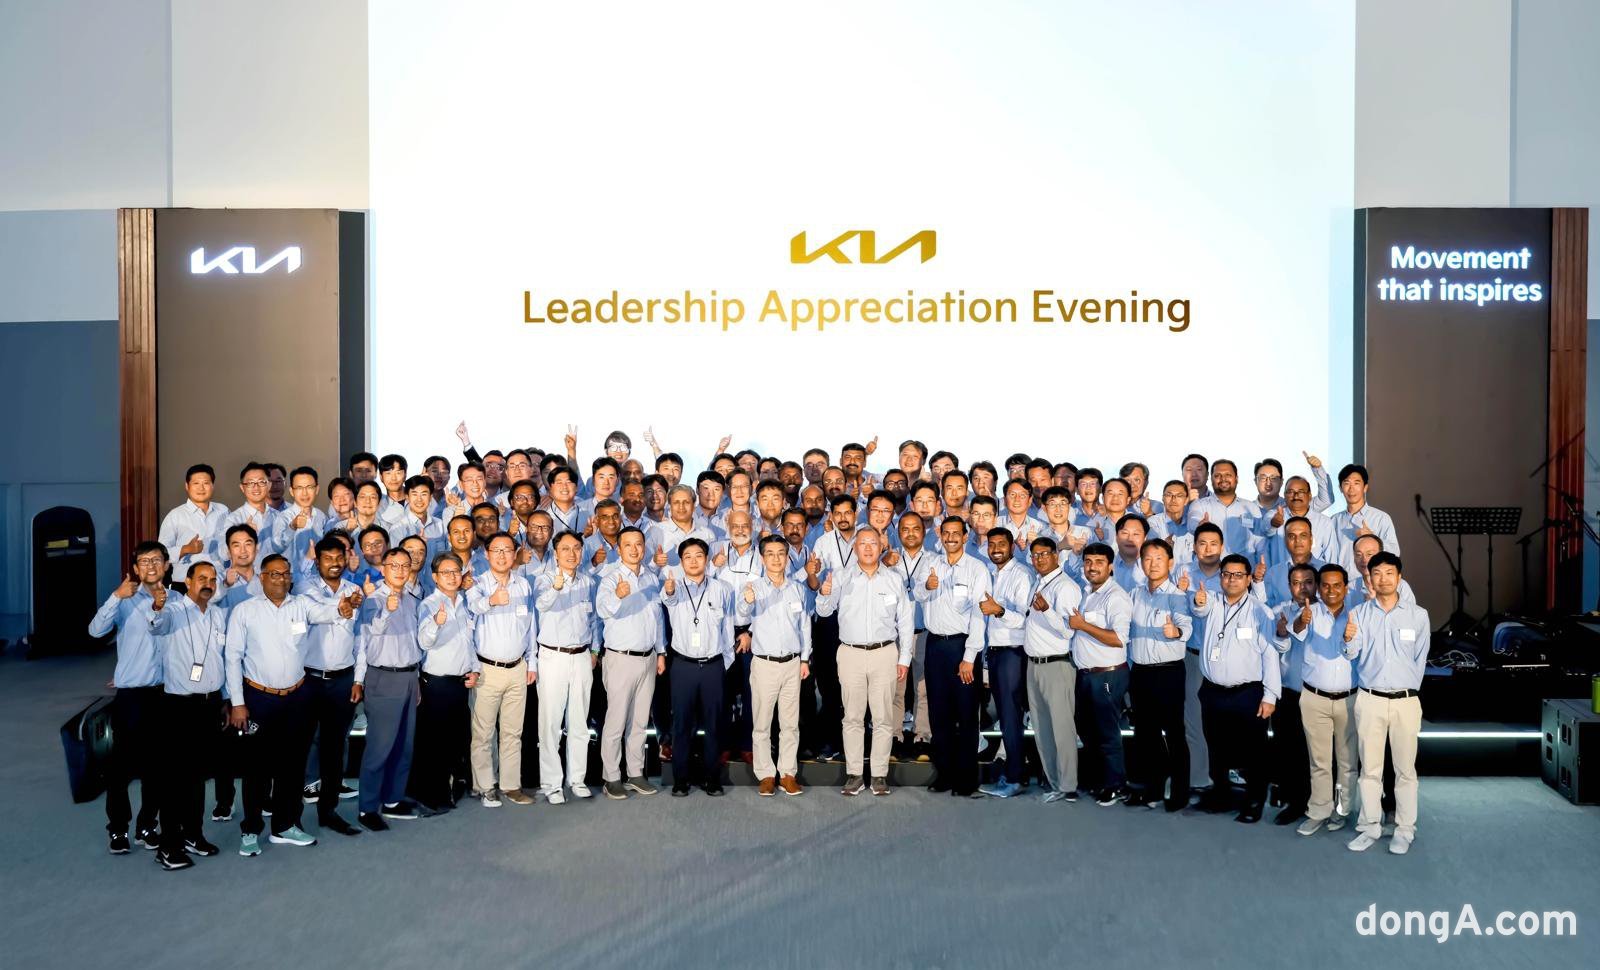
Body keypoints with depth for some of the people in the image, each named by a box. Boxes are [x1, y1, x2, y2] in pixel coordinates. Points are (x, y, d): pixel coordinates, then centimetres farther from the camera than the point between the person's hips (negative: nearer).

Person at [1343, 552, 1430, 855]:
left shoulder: (1418, 615, 2)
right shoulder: (1358, 613, 3)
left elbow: (1420, 659, 10)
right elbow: (1353, 655, -7)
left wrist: (1407, 687, 10)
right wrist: (1348, 640, -28)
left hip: (1406, 701, 0)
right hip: (1369, 700, 1)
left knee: (1405, 769, 5)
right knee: (1370, 768, 6)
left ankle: (1405, 830, 12)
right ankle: (1370, 827, 12)